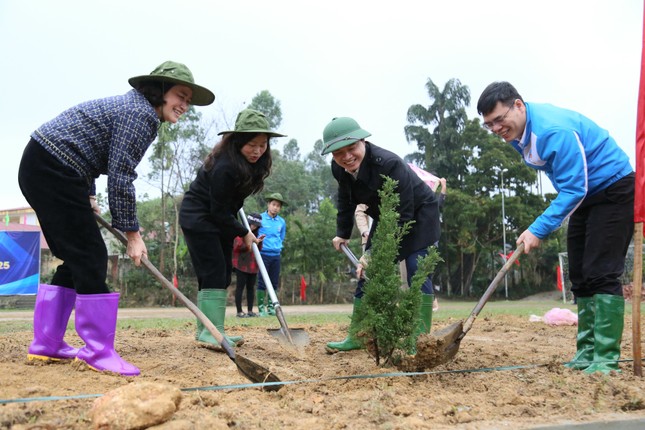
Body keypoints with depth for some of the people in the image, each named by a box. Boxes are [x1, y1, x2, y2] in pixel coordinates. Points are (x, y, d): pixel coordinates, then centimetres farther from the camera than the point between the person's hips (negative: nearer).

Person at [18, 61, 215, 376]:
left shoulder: (132, 107, 18)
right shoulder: (142, 114, -14)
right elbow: (120, 177, -17)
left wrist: (87, 196, 19)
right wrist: (132, 233, -11)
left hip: (40, 168, 11)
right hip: (54, 171, -11)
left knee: (77, 258, 13)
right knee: (90, 257, -8)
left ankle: (46, 345, 18)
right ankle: (98, 351, -2)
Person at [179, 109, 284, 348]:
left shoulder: (253, 162, -4)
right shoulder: (224, 167, -31)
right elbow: (219, 211, -24)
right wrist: (243, 233, -16)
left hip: (219, 218, 9)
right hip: (197, 218, -9)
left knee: (223, 274, 6)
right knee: (213, 273, -15)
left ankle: (205, 330, 11)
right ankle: (211, 331, -14)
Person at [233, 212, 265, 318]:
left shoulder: (255, 233, 18)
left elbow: (258, 249, 20)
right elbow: (237, 246, -13)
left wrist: (259, 241, 0)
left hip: (252, 266, 7)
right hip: (241, 265, -7)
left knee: (251, 287, 7)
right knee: (240, 287, -3)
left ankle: (250, 311, 10)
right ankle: (239, 311, -1)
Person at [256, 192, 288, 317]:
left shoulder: (282, 222, 9)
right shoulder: (260, 218, -4)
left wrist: (278, 247, 11)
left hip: (276, 255, 4)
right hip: (263, 254, -4)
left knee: (274, 282, 6)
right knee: (262, 282, -4)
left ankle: (271, 307, 13)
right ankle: (261, 308, -1)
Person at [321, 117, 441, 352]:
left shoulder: (389, 164, -37)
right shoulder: (339, 168, -16)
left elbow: (403, 216, -35)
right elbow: (345, 200, 7)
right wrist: (342, 234, 9)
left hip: (418, 214, -6)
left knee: (417, 272, -17)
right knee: (367, 271, 3)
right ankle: (356, 336, 10)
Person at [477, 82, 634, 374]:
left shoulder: (553, 131, -30)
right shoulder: (517, 133, 0)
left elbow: (573, 189, -29)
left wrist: (538, 230, -30)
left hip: (614, 190, -9)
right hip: (585, 195, 9)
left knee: (601, 273, -16)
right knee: (580, 276, 6)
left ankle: (606, 359, -14)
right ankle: (587, 353, 10)